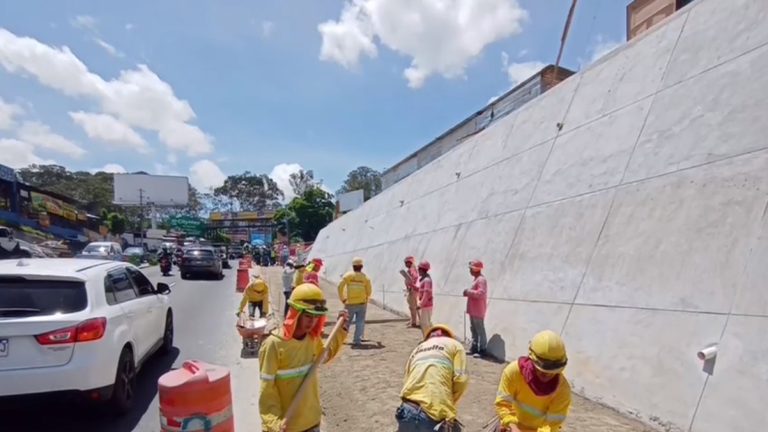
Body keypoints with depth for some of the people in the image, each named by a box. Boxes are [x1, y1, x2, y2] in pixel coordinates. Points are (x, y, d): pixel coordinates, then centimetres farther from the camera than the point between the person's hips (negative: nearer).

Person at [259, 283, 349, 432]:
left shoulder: (313, 339, -4)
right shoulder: (274, 344, -22)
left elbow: (326, 355, 18)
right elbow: (267, 389, -18)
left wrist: (341, 329, 8)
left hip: (312, 420, 6)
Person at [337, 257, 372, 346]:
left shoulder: (348, 275, -4)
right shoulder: (365, 277, -1)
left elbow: (340, 287, -8)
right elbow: (369, 291, 2)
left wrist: (342, 299, 2)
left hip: (350, 303, 0)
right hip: (362, 303, 0)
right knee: (360, 322, 5)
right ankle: (357, 340, -1)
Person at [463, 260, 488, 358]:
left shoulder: (481, 279, -16)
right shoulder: (476, 279, 16)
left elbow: (480, 293, -26)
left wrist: (468, 292, -18)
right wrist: (468, 293, 8)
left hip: (478, 310, -11)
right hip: (473, 310, 11)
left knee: (480, 330, -4)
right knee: (473, 329, 16)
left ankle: (482, 350, 2)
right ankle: (474, 348, 24)